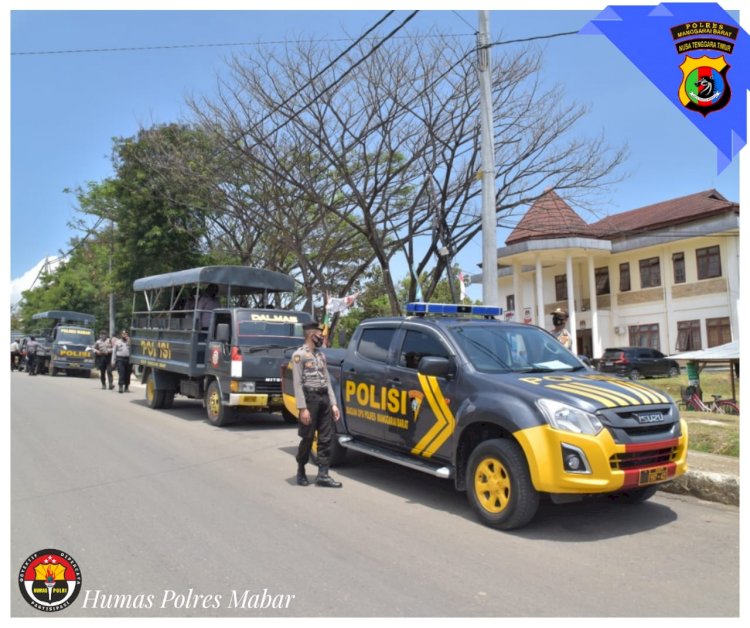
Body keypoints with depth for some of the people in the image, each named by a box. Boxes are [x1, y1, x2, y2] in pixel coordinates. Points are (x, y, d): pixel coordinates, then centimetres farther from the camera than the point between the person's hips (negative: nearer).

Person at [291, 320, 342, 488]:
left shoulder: (321, 355, 16)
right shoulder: (299, 355, -5)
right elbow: (297, 384, -11)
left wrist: (333, 404, 9)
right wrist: (303, 408, -18)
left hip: (324, 398, 7)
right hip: (310, 398, -7)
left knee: (326, 438, 4)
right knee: (307, 438, 2)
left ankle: (323, 475, 9)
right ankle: (301, 471, 20)